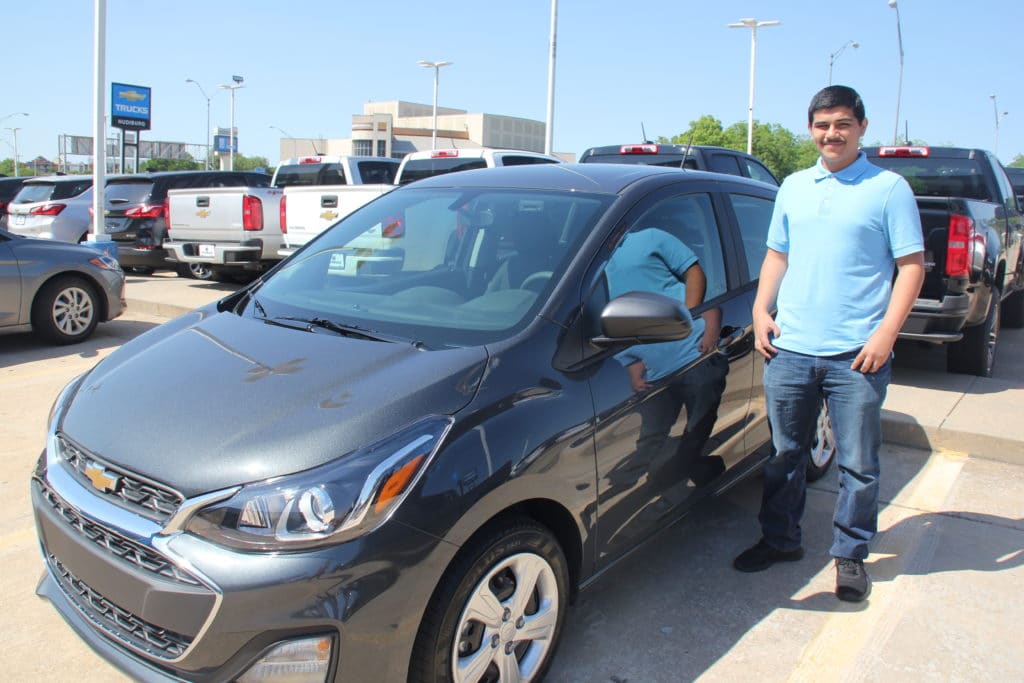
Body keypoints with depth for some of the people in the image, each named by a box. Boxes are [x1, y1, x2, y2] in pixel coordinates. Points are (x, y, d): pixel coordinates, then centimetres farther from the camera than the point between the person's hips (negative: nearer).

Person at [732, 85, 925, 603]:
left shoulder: (889, 188, 0)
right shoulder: (794, 187, 14)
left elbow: (912, 265, -3)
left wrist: (886, 333, -13)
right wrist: (761, 310, 5)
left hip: (856, 355, -4)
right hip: (789, 349, 4)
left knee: (857, 463, 6)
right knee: (784, 454, 13)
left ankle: (850, 554, 23)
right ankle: (780, 540, 29)